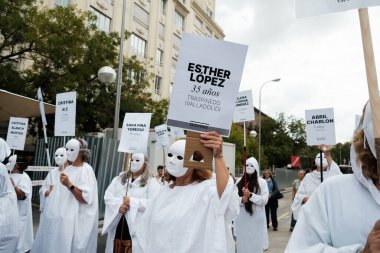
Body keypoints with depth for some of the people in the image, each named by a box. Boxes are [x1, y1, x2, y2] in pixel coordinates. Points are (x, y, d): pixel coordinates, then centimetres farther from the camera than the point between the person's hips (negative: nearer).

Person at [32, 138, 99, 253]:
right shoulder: (68, 169, 11)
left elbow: (86, 199, -20)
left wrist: (69, 185, -28)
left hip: (70, 220, -7)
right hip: (56, 217, 8)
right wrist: (49, 192, 6)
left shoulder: (86, 170, -13)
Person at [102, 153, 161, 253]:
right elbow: (107, 196, 4)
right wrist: (119, 205, -15)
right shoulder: (119, 178, 12)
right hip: (117, 228, 5)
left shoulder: (151, 182, -3)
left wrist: (132, 202, -19)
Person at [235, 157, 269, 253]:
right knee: (242, 242, 10)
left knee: (255, 243, 5)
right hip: (242, 218, 3)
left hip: (256, 218, -2)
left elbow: (264, 200, -6)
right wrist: (241, 199, -13)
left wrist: (250, 195, -18)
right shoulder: (239, 182, 6)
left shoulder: (262, 182, -1)